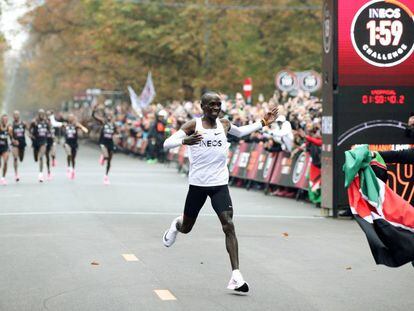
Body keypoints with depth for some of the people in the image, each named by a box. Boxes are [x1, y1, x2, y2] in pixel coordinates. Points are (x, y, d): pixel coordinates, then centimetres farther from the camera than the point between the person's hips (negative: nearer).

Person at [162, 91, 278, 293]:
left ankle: (236, 276, -19)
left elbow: (240, 132, 30)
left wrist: (262, 123, 22)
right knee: (186, 228, 14)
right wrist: (184, 141, -35)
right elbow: (167, 144, -16)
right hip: (197, 184, -2)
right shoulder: (193, 125, -7)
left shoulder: (224, 124, 7)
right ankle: (176, 225, 55)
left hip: (220, 184, 2)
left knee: (228, 225, -15)